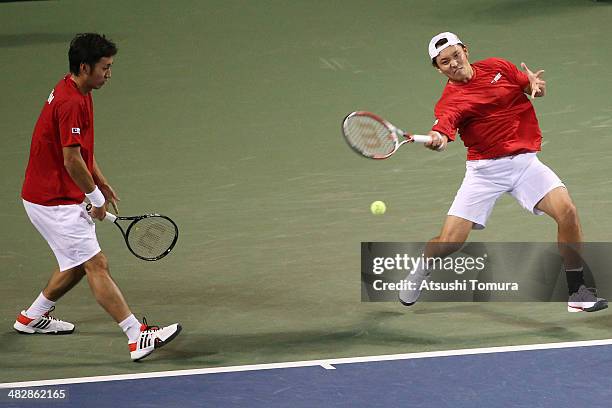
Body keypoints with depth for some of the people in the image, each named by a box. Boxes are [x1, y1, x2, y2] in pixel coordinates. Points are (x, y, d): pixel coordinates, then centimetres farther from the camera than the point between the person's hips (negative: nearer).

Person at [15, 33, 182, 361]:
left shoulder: (77, 93, 10)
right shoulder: (70, 103, -24)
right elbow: (71, 161, -24)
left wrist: (101, 184, 14)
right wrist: (96, 198, -11)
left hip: (63, 198, 10)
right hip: (54, 201, -10)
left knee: (77, 264, 20)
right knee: (96, 265, -13)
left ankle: (32, 317, 36)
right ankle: (137, 337, -18)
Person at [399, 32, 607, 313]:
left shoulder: (497, 67, 5)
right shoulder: (449, 101, -7)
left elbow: (536, 89, 16)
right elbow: (445, 126, -27)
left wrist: (536, 85, -8)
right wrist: (436, 139, -51)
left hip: (524, 161, 2)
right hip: (485, 170, -2)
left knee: (566, 211, -22)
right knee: (448, 243, -9)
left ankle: (576, 292, -9)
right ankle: (422, 268, 29)